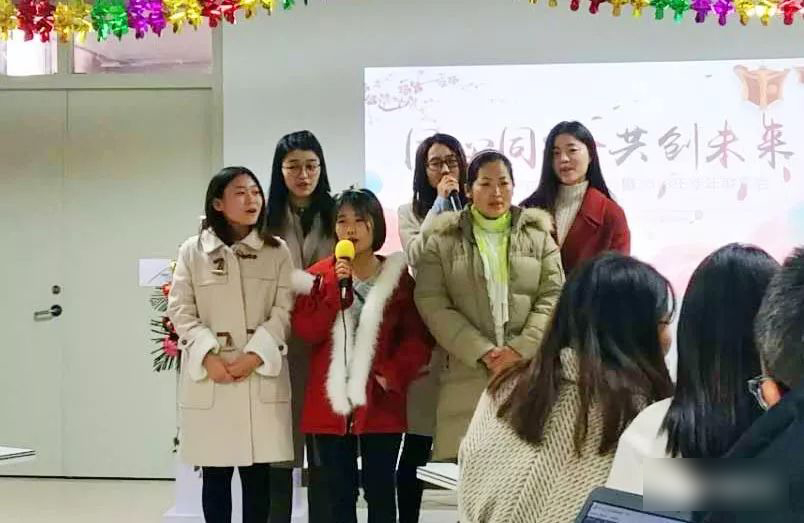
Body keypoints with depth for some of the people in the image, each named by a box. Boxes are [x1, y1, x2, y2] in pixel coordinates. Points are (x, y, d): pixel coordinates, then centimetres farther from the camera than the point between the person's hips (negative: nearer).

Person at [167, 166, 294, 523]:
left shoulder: (277, 252, 6)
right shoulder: (193, 251, 5)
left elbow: (284, 311, 0)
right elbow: (180, 310, 0)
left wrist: (255, 355, -13)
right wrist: (208, 356, -13)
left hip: (262, 376, 1)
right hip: (209, 377, 0)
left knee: (258, 473, 3)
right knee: (215, 473, 5)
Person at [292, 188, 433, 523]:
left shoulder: (399, 275, 2)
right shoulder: (320, 275, 6)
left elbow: (417, 336, 1)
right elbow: (306, 331, -5)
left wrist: (393, 375, -13)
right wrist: (336, 288, -15)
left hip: (380, 402, -1)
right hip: (331, 401, 2)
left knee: (380, 491, 5)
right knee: (339, 493, 8)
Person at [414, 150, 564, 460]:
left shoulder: (538, 234, 14)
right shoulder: (443, 239, 8)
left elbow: (553, 296, 5)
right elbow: (432, 303, -1)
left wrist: (520, 349, -9)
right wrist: (482, 352, -10)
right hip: (468, 373, -1)